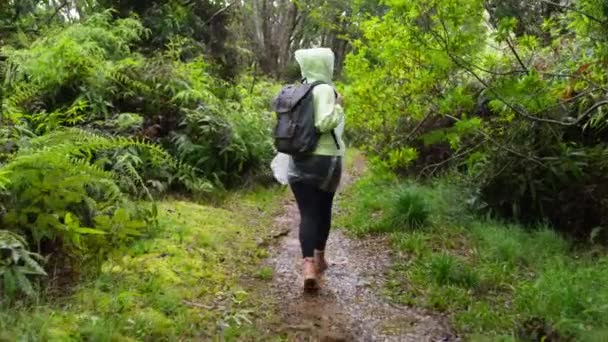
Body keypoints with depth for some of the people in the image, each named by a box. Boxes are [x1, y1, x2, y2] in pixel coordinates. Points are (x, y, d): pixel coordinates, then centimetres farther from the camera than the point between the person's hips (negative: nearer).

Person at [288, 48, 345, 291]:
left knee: (307, 213, -1)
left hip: (300, 159, 3)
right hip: (326, 159, -3)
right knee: (323, 209, 16)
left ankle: (308, 265, -16)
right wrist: (338, 107, -8)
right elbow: (324, 123, -22)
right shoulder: (325, 89, -11)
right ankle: (319, 258, 30)